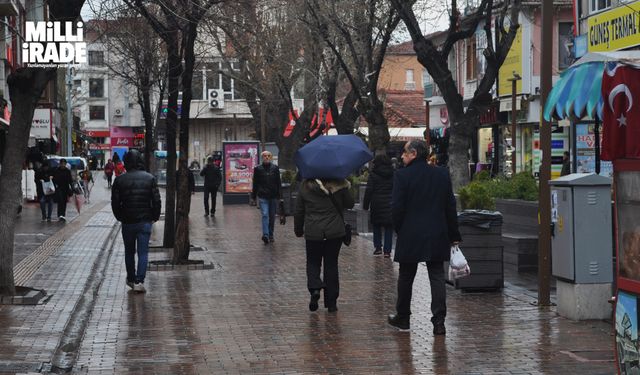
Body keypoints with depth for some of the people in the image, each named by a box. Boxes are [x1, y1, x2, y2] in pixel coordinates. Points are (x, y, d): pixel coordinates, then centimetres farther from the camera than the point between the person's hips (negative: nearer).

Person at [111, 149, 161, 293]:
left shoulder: (119, 180, -3)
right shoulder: (150, 178, -4)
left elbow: (115, 202, -1)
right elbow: (156, 201, -4)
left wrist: (120, 217, 14)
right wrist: (155, 217, 9)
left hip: (127, 222, 1)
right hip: (145, 221, -1)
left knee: (129, 252, 16)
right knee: (143, 252, 1)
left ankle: (131, 279, 26)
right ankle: (139, 281, -9)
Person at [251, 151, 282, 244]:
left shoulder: (275, 168, 6)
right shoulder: (258, 169, 3)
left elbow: (278, 183, 7)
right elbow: (255, 183, 6)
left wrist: (279, 196, 3)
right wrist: (253, 197, 6)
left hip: (273, 196, 2)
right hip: (262, 196, -2)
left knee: (272, 216, 8)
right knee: (265, 215, -15)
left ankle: (270, 235, 21)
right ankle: (265, 235, -23)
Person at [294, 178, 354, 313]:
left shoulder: (305, 186, -3)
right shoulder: (339, 185, -6)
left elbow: (298, 211, 3)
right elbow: (350, 204, 6)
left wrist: (298, 230, 15)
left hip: (313, 232, 0)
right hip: (335, 231, 1)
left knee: (313, 262, 15)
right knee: (331, 264, 8)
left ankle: (315, 287, -14)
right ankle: (331, 302, 9)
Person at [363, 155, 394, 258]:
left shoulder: (373, 174, -4)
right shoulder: (393, 174, 3)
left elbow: (368, 190, -7)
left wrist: (365, 204, -1)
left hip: (377, 203, -1)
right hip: (390, 203, 1)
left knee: (376, 226, 14)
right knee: (388, 227, 4)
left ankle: (378, 247, 10)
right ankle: (387, 250, 0)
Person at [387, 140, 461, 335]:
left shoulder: (402, 175, -10)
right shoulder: (442, 174, 3)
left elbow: (396, 207, -10)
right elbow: (450, 207, 5)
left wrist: (399, 230, 6)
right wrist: (454, 236, 10)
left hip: (410, 236, -2)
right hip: (437, 236, 3)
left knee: (406, 277, 12)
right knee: (437, 277, 3)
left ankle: (402, 317, 24)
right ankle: (439, 321, -4)